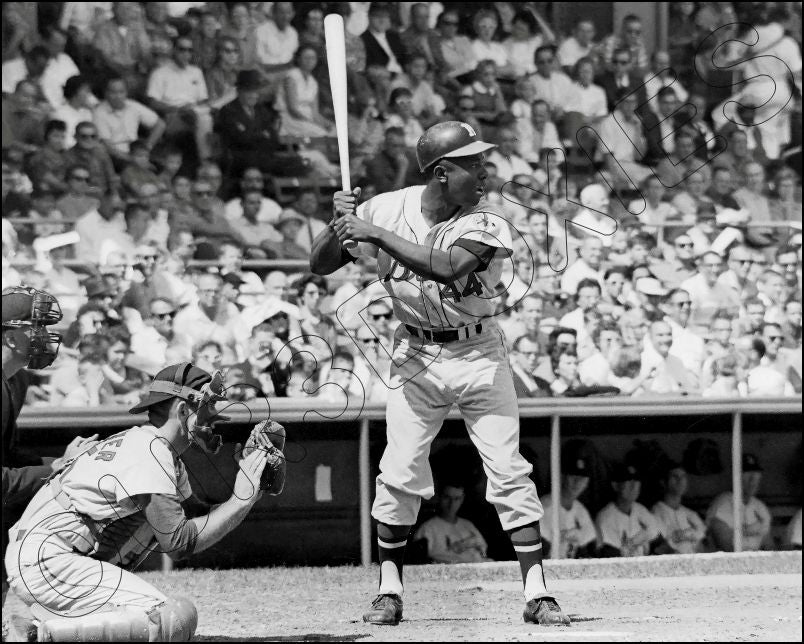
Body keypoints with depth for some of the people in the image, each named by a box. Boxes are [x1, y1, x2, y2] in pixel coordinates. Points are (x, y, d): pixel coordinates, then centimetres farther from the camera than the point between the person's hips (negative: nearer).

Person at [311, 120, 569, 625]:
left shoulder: (486, 224, -16)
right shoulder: (387, 209, -9)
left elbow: (448, 266, -35)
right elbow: (320, 265, -3)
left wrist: (377, 234, -35)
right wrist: (340, 224, -23)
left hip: (479, 355, -1)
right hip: (416, 357, 1)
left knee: (509, 471, -6)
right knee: (399, 474, -2)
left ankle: (537, 594, -2)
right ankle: (389, 590, 13)